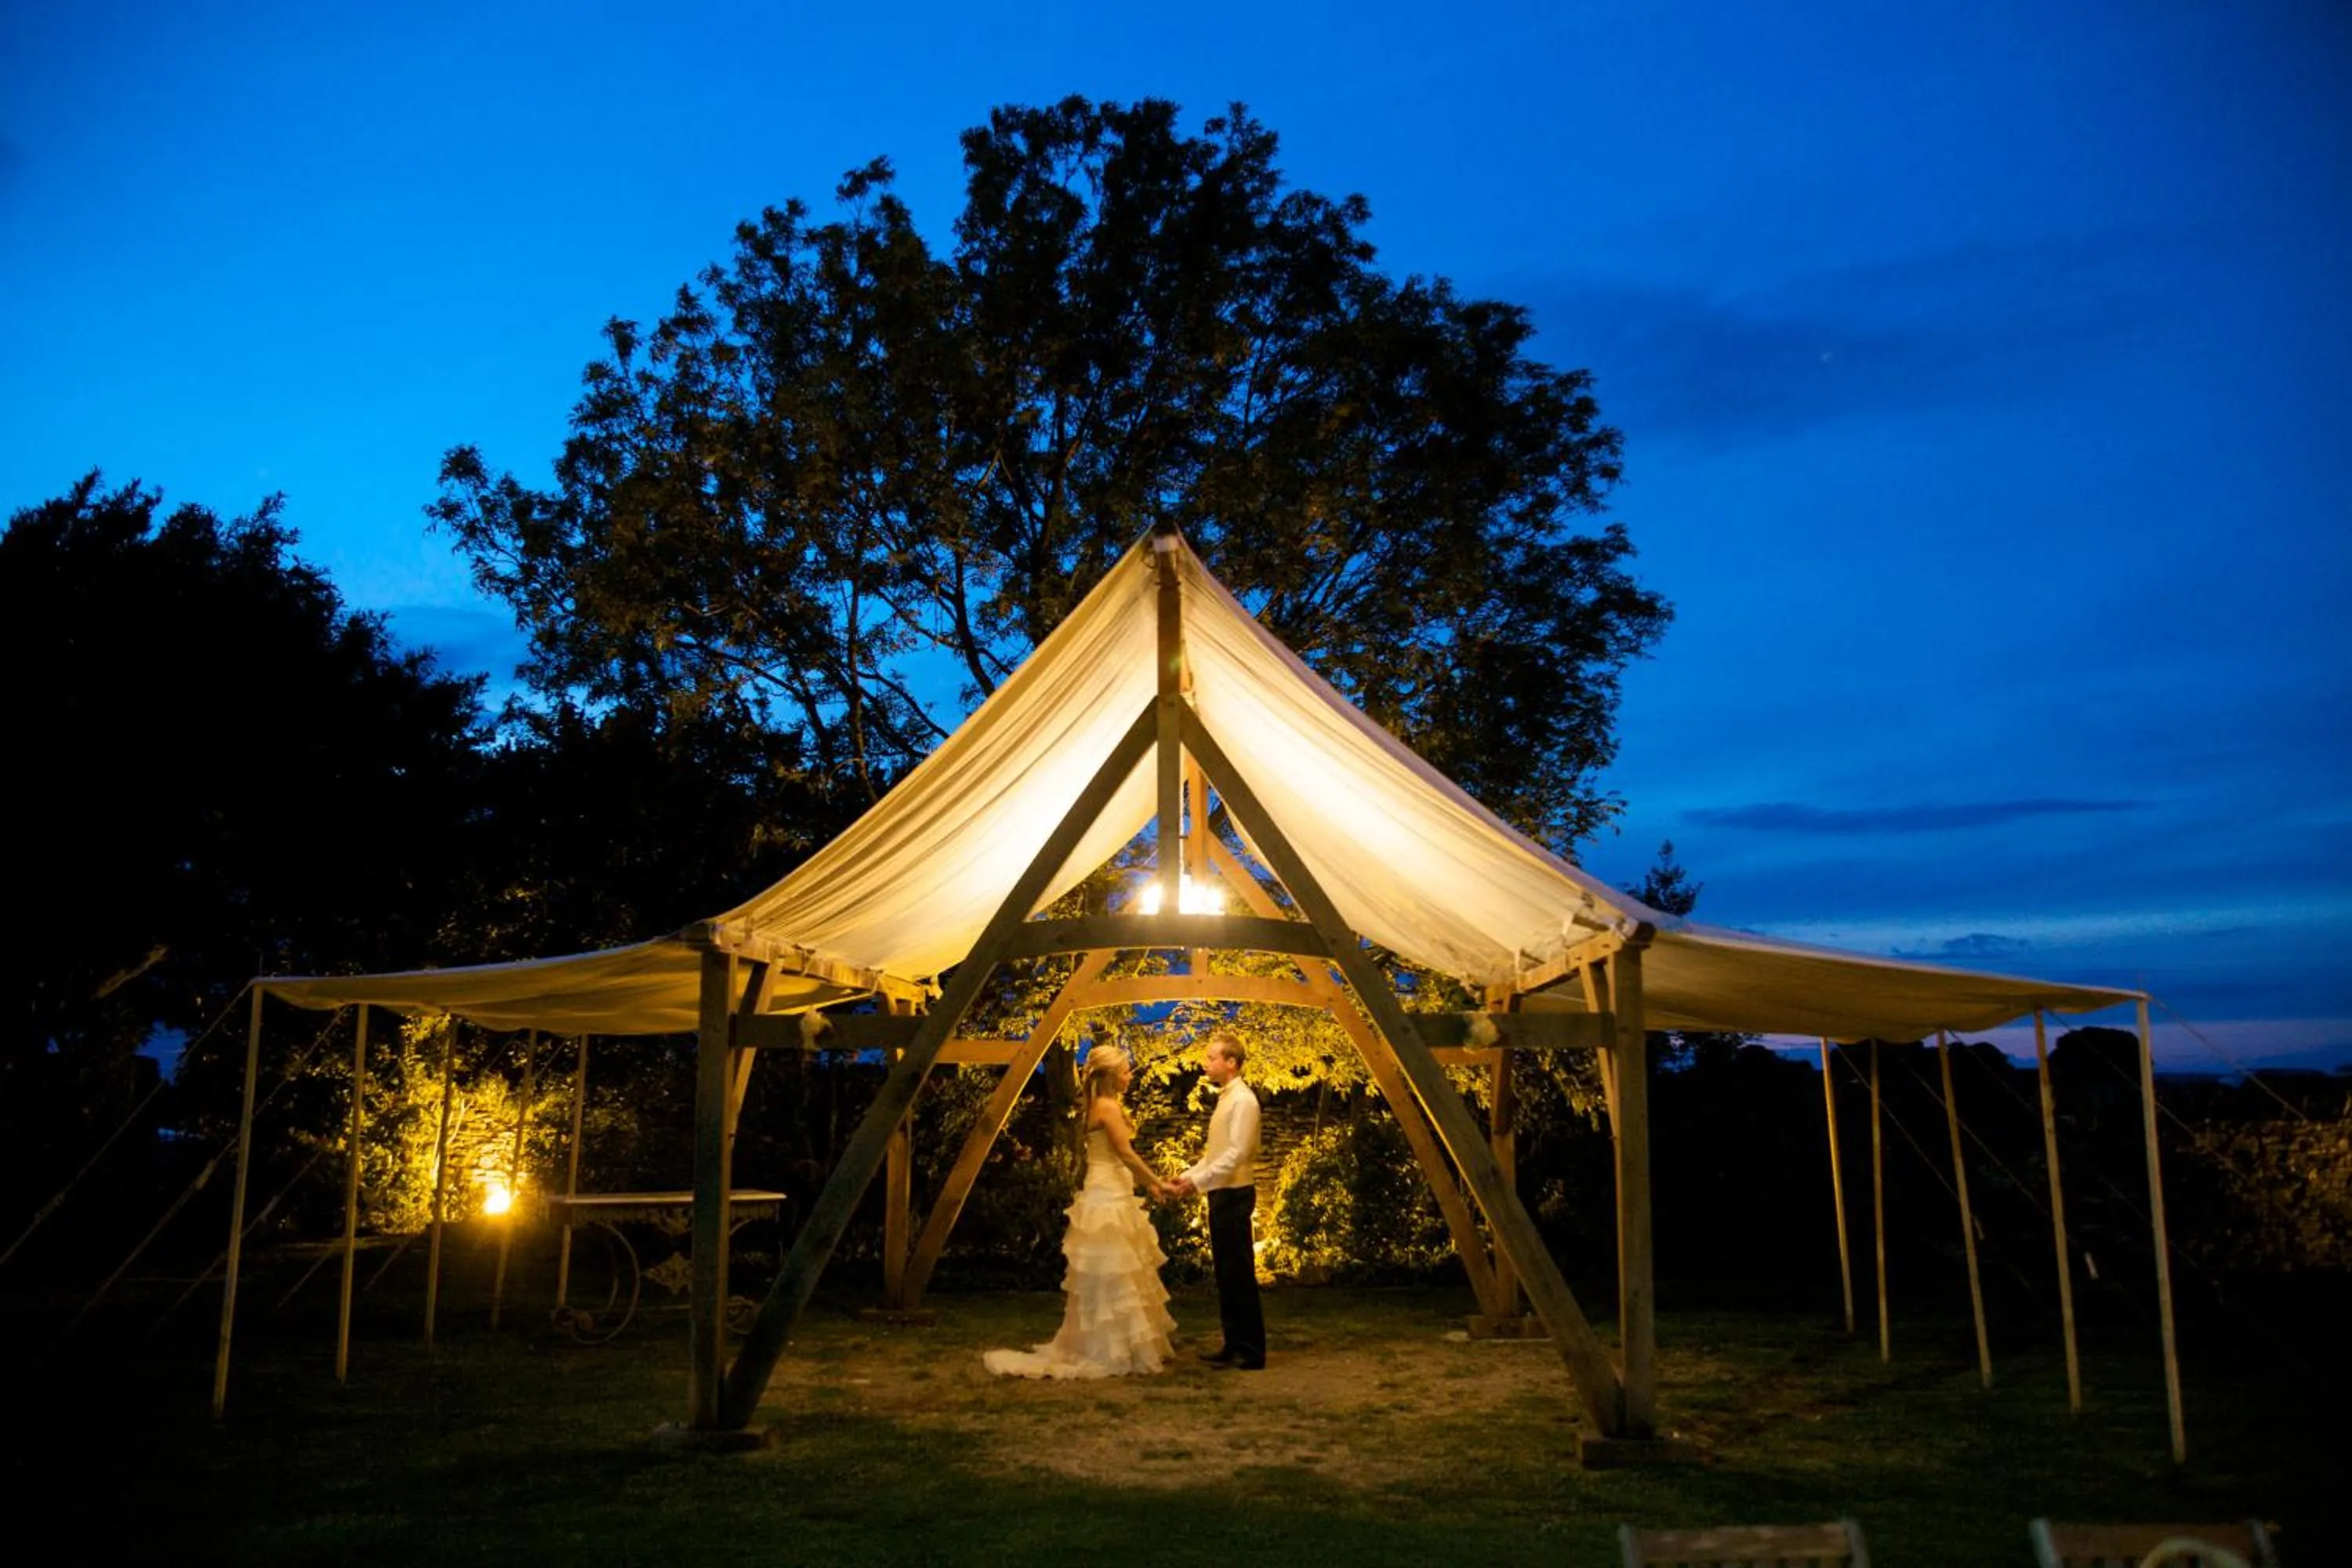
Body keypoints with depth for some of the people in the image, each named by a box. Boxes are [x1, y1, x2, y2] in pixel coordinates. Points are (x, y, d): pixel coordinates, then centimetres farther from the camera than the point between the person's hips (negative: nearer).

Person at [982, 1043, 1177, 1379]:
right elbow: (1127, 1154, -18)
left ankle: (1103, 1350, 21)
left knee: (1112, 1278, 14)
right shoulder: (1108, 1106, -15)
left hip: (1111, 1196, 10)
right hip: (1109, 1199, -10)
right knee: (1111, 1277, -4)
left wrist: (1148, 1183, 17)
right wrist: (1158, 1183, -10)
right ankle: (1111, 1352, 2)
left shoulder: (1100, 1106, 14)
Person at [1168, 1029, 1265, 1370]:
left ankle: (1252, 1351, 2)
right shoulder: (1225, 1098, 15)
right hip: (1221, 1195, 10)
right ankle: (1234, 1345, 21)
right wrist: (1188, 1175, 11)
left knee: (1240, 1274, -4)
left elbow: (1236, 1154, -21)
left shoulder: (1243, 1100, -15)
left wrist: (1199, 1181, -20)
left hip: (1234, 1195, -10)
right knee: (1226, 1274, 13)